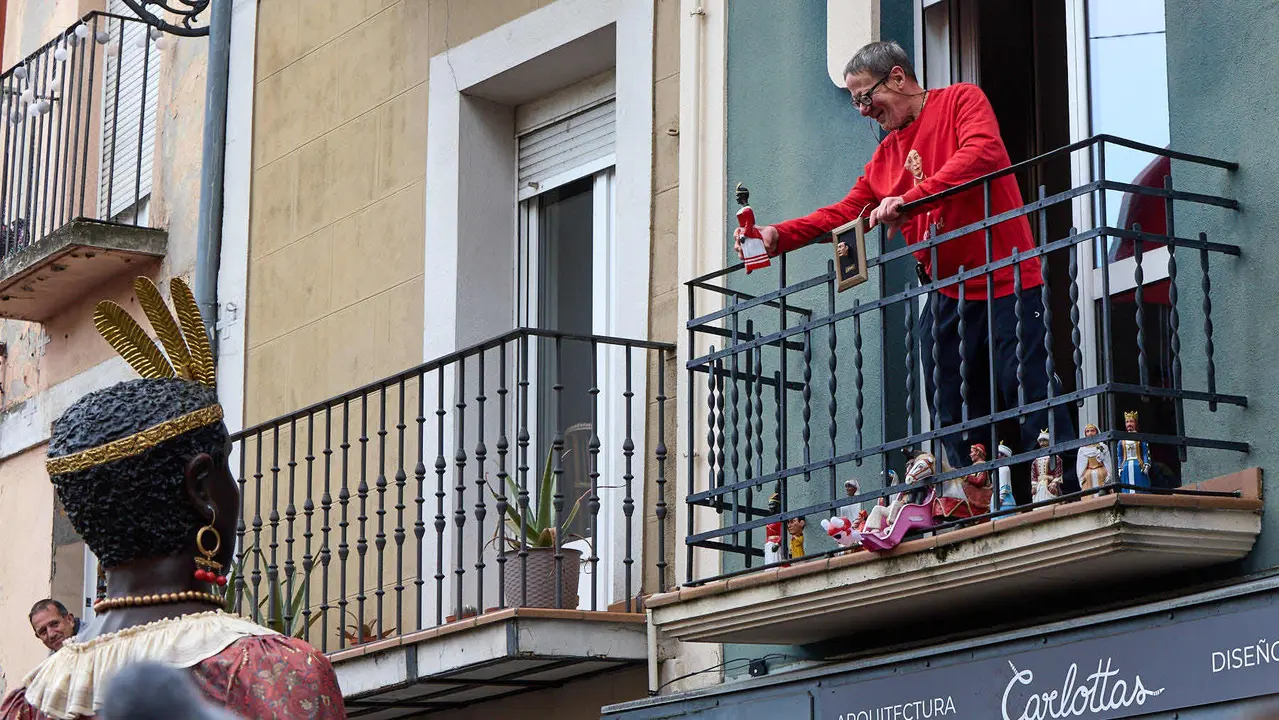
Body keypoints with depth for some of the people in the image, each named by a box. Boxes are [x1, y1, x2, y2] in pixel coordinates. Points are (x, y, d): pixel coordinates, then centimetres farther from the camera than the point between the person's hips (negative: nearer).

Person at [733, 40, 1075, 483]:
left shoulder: (962, 101, -1)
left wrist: (911, 199, -27)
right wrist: (778, 236, 0)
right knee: (954, 427, 2)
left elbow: (983, 153, -20)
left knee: (1035, 404, -11)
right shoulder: (885, 156, 19)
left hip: (1005, 280, -7)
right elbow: (845, 213, 16)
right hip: (948, 294, 7)